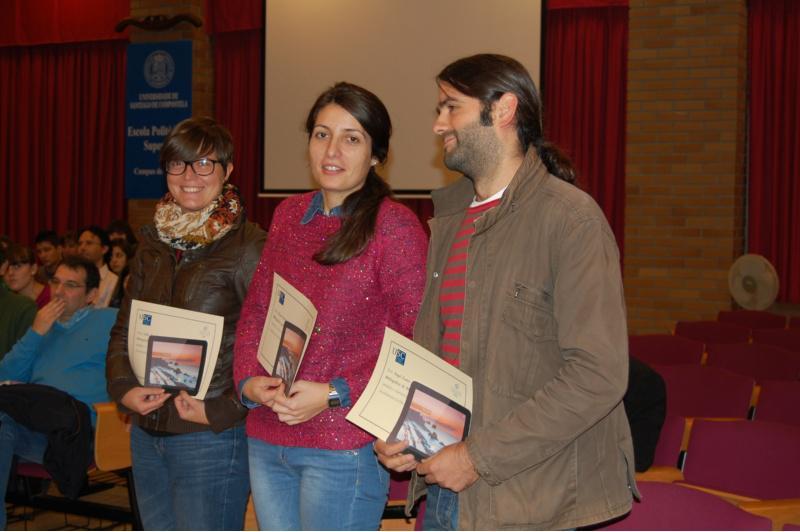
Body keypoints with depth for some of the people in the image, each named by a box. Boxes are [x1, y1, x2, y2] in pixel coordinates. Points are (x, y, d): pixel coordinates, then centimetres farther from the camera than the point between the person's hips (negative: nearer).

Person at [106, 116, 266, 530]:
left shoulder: (249, 247, -10)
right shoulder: (153, 244, 11)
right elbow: (124, 329, 16)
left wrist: (221, 411, -16)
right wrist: (123, 387, -1)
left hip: (212, 439, -7)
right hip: (146, 434, 7)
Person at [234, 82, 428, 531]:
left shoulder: (395, 227, -9)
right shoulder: (289, 215, 10)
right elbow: (255, 311, 15)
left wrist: (334, 395, -16)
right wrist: (249, 380, -2)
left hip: (343, 447, -6)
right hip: (267, 439, 6)